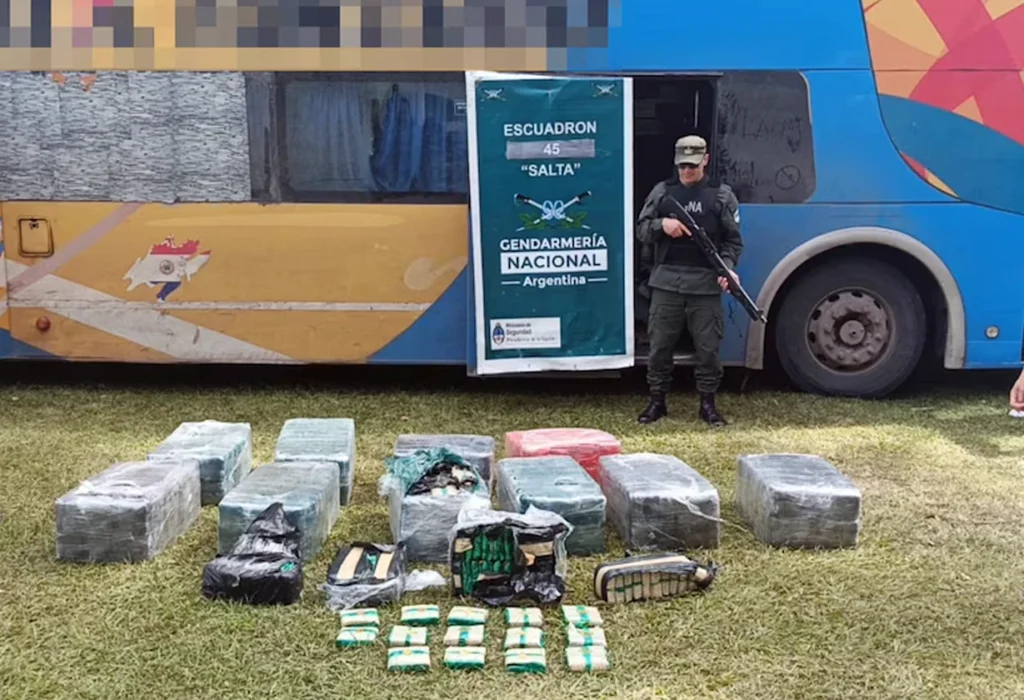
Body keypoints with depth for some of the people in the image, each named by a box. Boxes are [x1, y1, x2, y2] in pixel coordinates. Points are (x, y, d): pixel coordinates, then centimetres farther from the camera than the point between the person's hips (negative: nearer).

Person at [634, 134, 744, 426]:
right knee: (659, 344, 6)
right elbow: (641, 230, 9)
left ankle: (707, 403, 16)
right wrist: (662, 224, -12)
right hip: (666, 281, 1)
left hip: (706, 283, -1)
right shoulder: (662, 191, 10)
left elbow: (733, 240, 4)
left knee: (708, 347, 3)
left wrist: (728, 268, -14)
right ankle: (657, 402, 18)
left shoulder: (722, 195, 5)